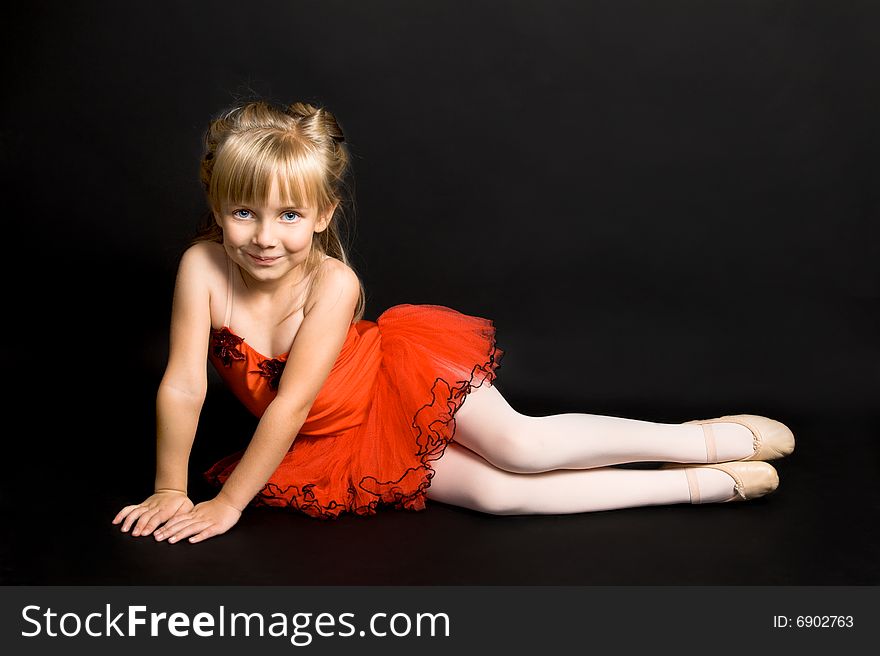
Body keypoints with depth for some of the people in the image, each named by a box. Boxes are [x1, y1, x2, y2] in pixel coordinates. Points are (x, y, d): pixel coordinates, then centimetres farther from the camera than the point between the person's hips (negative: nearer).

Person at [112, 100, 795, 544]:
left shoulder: (333, 285, -29)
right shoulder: (204, 266, -21)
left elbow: (291, 405, -27)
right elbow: (182, 388, -16)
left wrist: (229, 502, -21)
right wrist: (170, 492, -12)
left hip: (401, 380, -3)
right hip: (343, 448, 3)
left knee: (519, 446, -24)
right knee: (493, 492, -12)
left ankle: (724, 439, -12)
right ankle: (710, 485, -10)